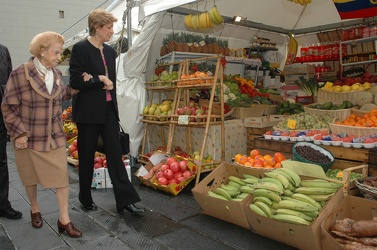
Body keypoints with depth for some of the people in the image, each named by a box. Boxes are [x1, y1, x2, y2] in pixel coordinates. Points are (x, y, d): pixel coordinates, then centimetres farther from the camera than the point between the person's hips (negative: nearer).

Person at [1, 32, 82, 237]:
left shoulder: (56, 73, 1)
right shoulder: (20, 74, -15)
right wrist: (19, 133, -13)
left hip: (54, 136, 4)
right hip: (29, 137, -4)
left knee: (61, 176, 0)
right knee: (31, 176, 15)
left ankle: (64, 219, 11)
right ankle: (35, 210, 39)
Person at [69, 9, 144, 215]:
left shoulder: (109, 51, 11)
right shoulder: (80, 48, -8)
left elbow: (111, 81, 10)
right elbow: (75, 81, -14)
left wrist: (93, 80, -9)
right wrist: (100, 80, -8)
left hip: (109, 109, 6)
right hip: (88, 111, -5)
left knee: (115, 153, 2)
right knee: (87, 156, 7)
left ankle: (126, 200, 5)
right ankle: (86, 199, 26)